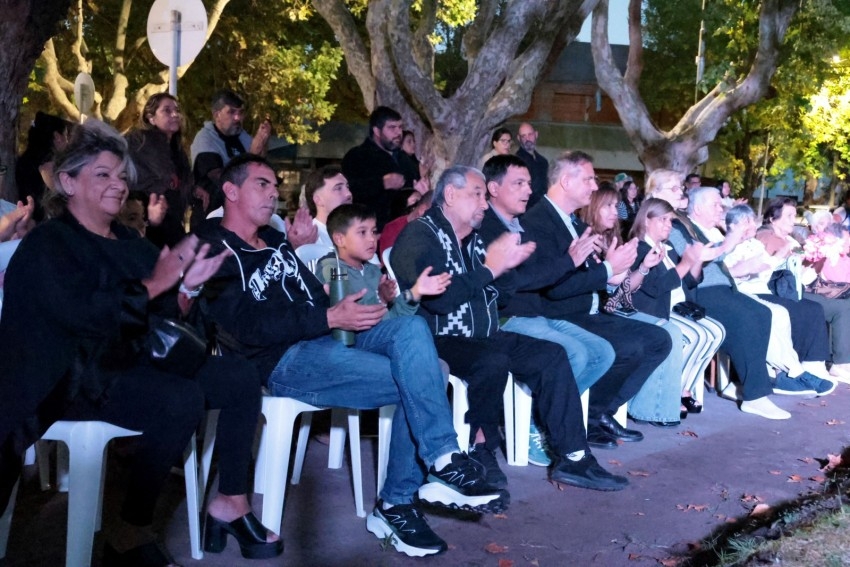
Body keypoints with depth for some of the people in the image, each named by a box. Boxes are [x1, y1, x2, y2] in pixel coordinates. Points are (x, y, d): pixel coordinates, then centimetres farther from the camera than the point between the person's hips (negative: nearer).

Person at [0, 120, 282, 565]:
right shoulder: (46, 245, -8)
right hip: (71, 378, -8)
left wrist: (187, 286, -12)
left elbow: (163, 311, 9)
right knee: (182, 400, -32)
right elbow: (81, 315, -26)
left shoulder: (129, 242, 15)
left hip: (131, 363, 8)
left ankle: (230, 503, 5)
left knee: (241, 380, -2)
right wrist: (154, 284, -20)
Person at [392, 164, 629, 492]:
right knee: (493, 361, -35)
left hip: (481, 337, 9)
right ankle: (481, 449, -11)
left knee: (552, 355, -4)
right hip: (438, 341, -9)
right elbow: (440, 298, -23)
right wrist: (490, 268, -15)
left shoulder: (471, 238, 18)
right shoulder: (420, 235, -8)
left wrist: (507, 262, 1)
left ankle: (572, 458, -5)